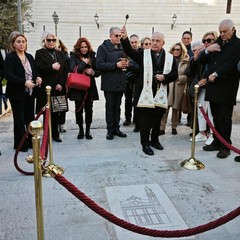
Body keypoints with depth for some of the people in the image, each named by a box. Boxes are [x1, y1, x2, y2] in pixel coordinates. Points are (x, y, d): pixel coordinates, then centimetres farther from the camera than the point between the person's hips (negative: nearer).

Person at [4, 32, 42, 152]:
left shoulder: (29, 57, 12)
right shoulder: (10, 57, -7)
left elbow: (35, 71, 18)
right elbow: (8, 75, -17)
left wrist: (37, 78, -5)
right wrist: (24, 82, -24)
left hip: (30, 93, 5)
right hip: (17, 93, -5)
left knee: (30, 118, 8)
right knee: (19, 119, 3)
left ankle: (31, 142, 20)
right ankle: (20, 144, 14)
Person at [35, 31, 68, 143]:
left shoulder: (60, 54, 16)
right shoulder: (40, 53, 5)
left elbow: (65, 70, 8)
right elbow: (38, 69, -7)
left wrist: (61, 84, -4)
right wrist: (51, 67, -17)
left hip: (58, 88, 3)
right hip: (46, 88, -3)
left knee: (56, 112, 5)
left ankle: (55, 134, 14)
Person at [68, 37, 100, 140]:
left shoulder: (92, 56, 7)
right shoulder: (74, 56, 1)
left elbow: (98, 72, 9)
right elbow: (72, 69, -15)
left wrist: (93, 72, -12)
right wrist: (84, 63, -13)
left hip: (90, 87, 2)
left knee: (89, 109, 4)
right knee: (79, 109, 5)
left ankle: (88, 130, 16)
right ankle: (81, 130, 18)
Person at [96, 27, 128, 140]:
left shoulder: (122, 47, 11)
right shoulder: (103, 48, -4)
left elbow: (125, 61, 22)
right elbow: (99, 65, -15)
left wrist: (126, 64, -3)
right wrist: (116, 65, -19)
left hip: (120, 83, 5)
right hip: (109, 83, -5)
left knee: (117, 107, 12)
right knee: (109, 107, 5)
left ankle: (116, 128, 22)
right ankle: (110, 130, 14)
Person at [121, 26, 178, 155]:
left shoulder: (170, 57, 5)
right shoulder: (144, 54, 2)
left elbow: (175, 74, 5)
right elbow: (130, 52, -13)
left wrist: (164, 77, -14)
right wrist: (125, 38, -28)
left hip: (161, 94, 2)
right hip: (145, 93, -2)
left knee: (157, 120, 14)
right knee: (145, 121, 1)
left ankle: (155, 140, 32)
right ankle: (145, 144, 12)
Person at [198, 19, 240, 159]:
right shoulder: (217, 44, 16)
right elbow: (201, 61, 13)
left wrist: (216, 74, -14)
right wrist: (207, 50, -5)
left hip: (227, 88, -5)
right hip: (213, 87, 6)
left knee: (224, 118, -2)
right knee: (216, 117, 10)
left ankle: (225, 146, 8)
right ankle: (217, 142, 20)